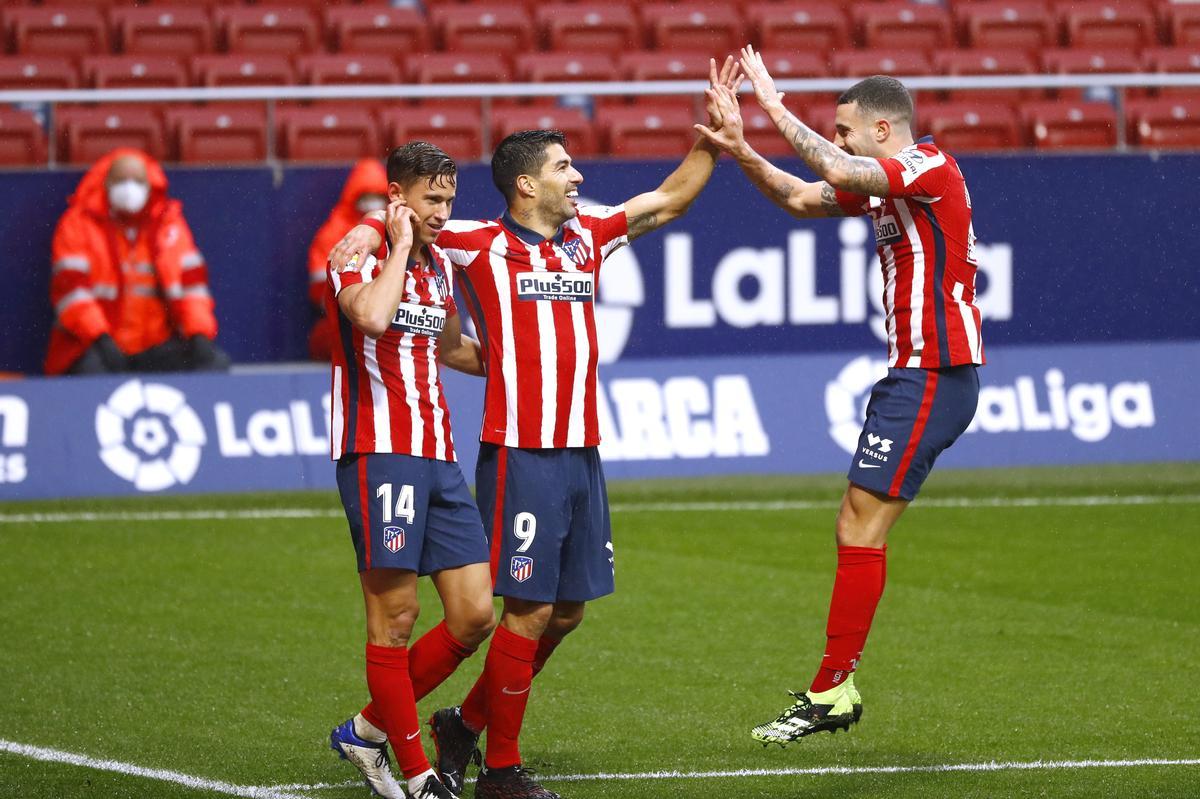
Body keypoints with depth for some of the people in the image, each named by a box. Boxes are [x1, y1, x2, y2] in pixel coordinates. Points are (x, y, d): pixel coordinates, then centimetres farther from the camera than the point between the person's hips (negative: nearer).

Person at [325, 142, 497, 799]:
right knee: (394, 615, -6)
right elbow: (371, 317, -29)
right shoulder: (356, 257, -5)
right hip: (379, 453, -8)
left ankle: (368, 730, 16)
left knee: (475, 616, 2)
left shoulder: (439, 265, 18)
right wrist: (399, 247, -15)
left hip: (438, 458, 8)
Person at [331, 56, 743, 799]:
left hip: (582, 452, 7)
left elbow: (670, 199, 23)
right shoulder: (484, 244, -3)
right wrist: (371, 229, -17)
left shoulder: (588, 234, 13)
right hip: (520, 454, -7)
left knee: (568, 610, 10)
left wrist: (714, 131, 16)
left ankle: (466, 723, 27)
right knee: (529, 608, -7)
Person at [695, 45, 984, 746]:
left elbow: (841, 171, -29)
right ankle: (838, 686, 10)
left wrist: (776, 108, -20)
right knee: (856, 530, 9)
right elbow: (802, 197, 22)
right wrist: (739, 148, 7)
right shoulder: (883, 184, 16)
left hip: (934, 375, -10)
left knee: (862, 530, -10)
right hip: (916, 373, 10)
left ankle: (830, 692, -8)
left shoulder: (933, 168, -13)